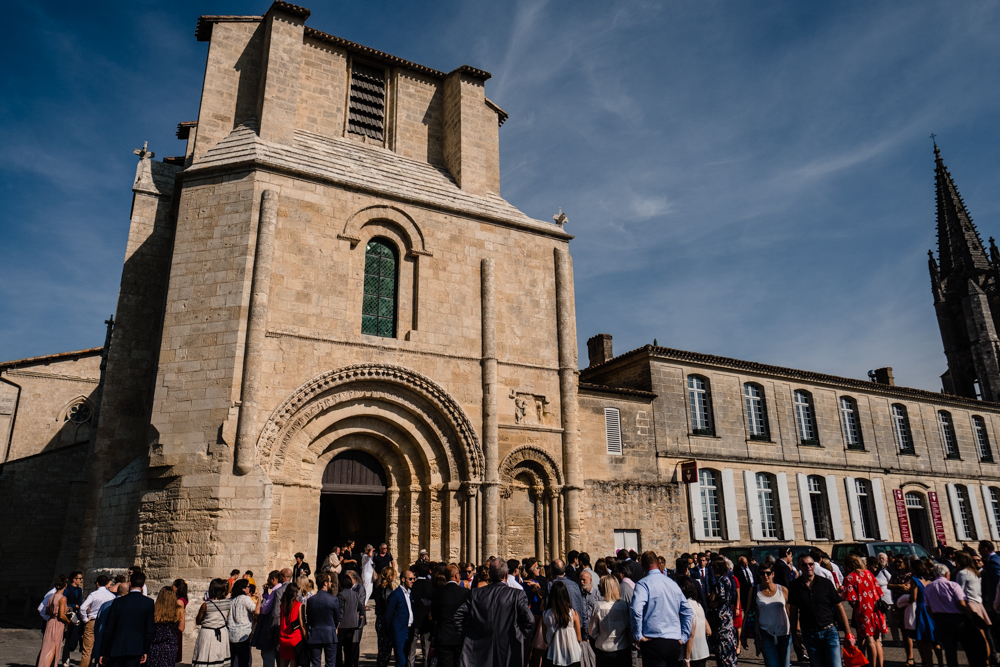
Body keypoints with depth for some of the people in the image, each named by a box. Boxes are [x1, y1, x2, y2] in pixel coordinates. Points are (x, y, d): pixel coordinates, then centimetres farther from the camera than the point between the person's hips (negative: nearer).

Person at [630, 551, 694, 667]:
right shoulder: (673, 583, 12)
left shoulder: (643, 584, -8)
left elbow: (636, 609, -24)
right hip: (675, 643, 6)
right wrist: (684, 637, 16)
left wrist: (637, 635, -13)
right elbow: (688, 611, 15)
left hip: (654, 643, -6)